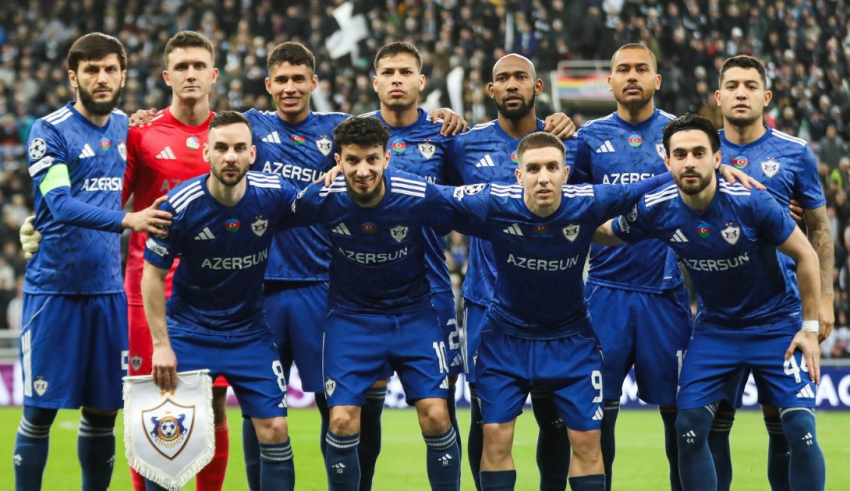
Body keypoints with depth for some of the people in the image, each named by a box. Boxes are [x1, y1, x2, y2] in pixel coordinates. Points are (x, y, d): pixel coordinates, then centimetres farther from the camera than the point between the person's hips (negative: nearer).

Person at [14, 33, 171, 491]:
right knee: (40, 411, -3)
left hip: (107, 290, 5)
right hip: (54, 290, -5)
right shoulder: (49, 131, -9)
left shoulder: (123, 127, 9)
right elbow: (61, 204, -21)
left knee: (103, 410, 8)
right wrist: (127, 220, -33)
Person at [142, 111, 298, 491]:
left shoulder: (274, 195, -13)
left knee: (274, 429, -4)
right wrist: (161, 345, -13)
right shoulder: (179, 205, -19)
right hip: (189, 328, -2)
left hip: (249, 330, 2)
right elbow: (153, 275, -9)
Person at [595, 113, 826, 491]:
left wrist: (810, 328, -11)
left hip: (776, 322, -3)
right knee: (689, 427, -7)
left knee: (800, 430, -14)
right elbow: (605, 234, 7)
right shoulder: (657, 210, -13)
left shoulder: (750, 202, -24)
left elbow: (806, 256, -12)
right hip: (715, 327, 3)